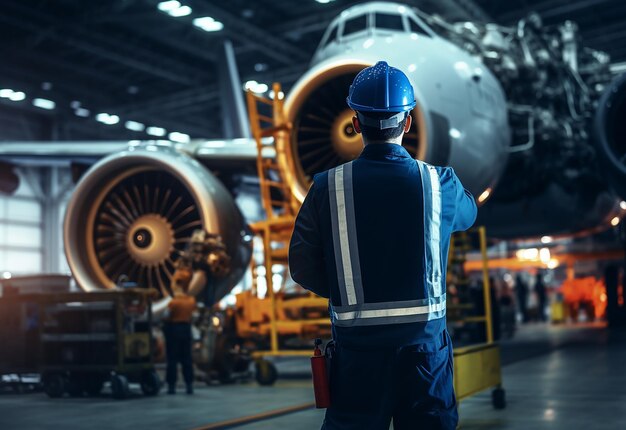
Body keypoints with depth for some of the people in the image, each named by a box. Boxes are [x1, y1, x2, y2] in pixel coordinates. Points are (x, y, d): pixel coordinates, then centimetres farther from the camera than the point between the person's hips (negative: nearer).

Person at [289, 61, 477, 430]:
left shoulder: (328, 187, -10)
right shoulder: (439, 182, -7)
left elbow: (303, 268, -6)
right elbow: (467, 214, 15)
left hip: (357, 343, 0)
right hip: (425, 340, 1)